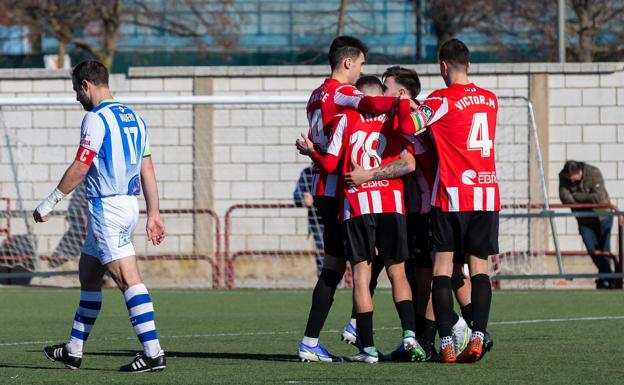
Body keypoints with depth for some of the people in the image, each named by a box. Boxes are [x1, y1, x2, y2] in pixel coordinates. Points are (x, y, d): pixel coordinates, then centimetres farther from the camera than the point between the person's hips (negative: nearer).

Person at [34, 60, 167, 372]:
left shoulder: (96, 118, -11)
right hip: (130, 204, 9)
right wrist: (154, 214, 14)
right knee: (88, 274, 18)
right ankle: (73, 350, 24)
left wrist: (48, 204, -7)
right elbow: (147, 171, 13)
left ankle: (153, 352, -19)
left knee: (128, 280, -13)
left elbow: (79, 169, -15)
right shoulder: (133, 118, 14)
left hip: (107, 207, -9)